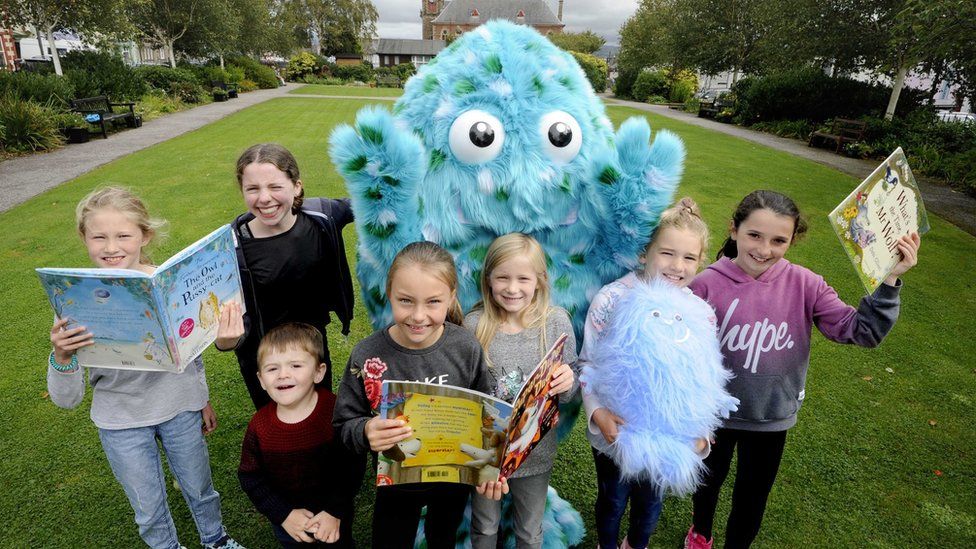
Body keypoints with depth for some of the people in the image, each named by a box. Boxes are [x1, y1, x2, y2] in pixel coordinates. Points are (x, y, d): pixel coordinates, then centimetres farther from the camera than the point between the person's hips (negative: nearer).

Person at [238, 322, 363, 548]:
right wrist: (283, 514, -15)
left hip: (334, 515, -1)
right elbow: (250, 478, -7)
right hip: (287, 521, 2)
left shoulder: (335, 411, -24)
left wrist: (335, 512, -20)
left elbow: (352, 464, -17)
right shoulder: (258, 426, -16)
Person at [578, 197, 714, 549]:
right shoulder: (612, 299, -20)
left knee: (651, 501, 25)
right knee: (612, 500, 21)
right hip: (614, 431, -2)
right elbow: (589, 363, -14)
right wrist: (598, 412, -26)